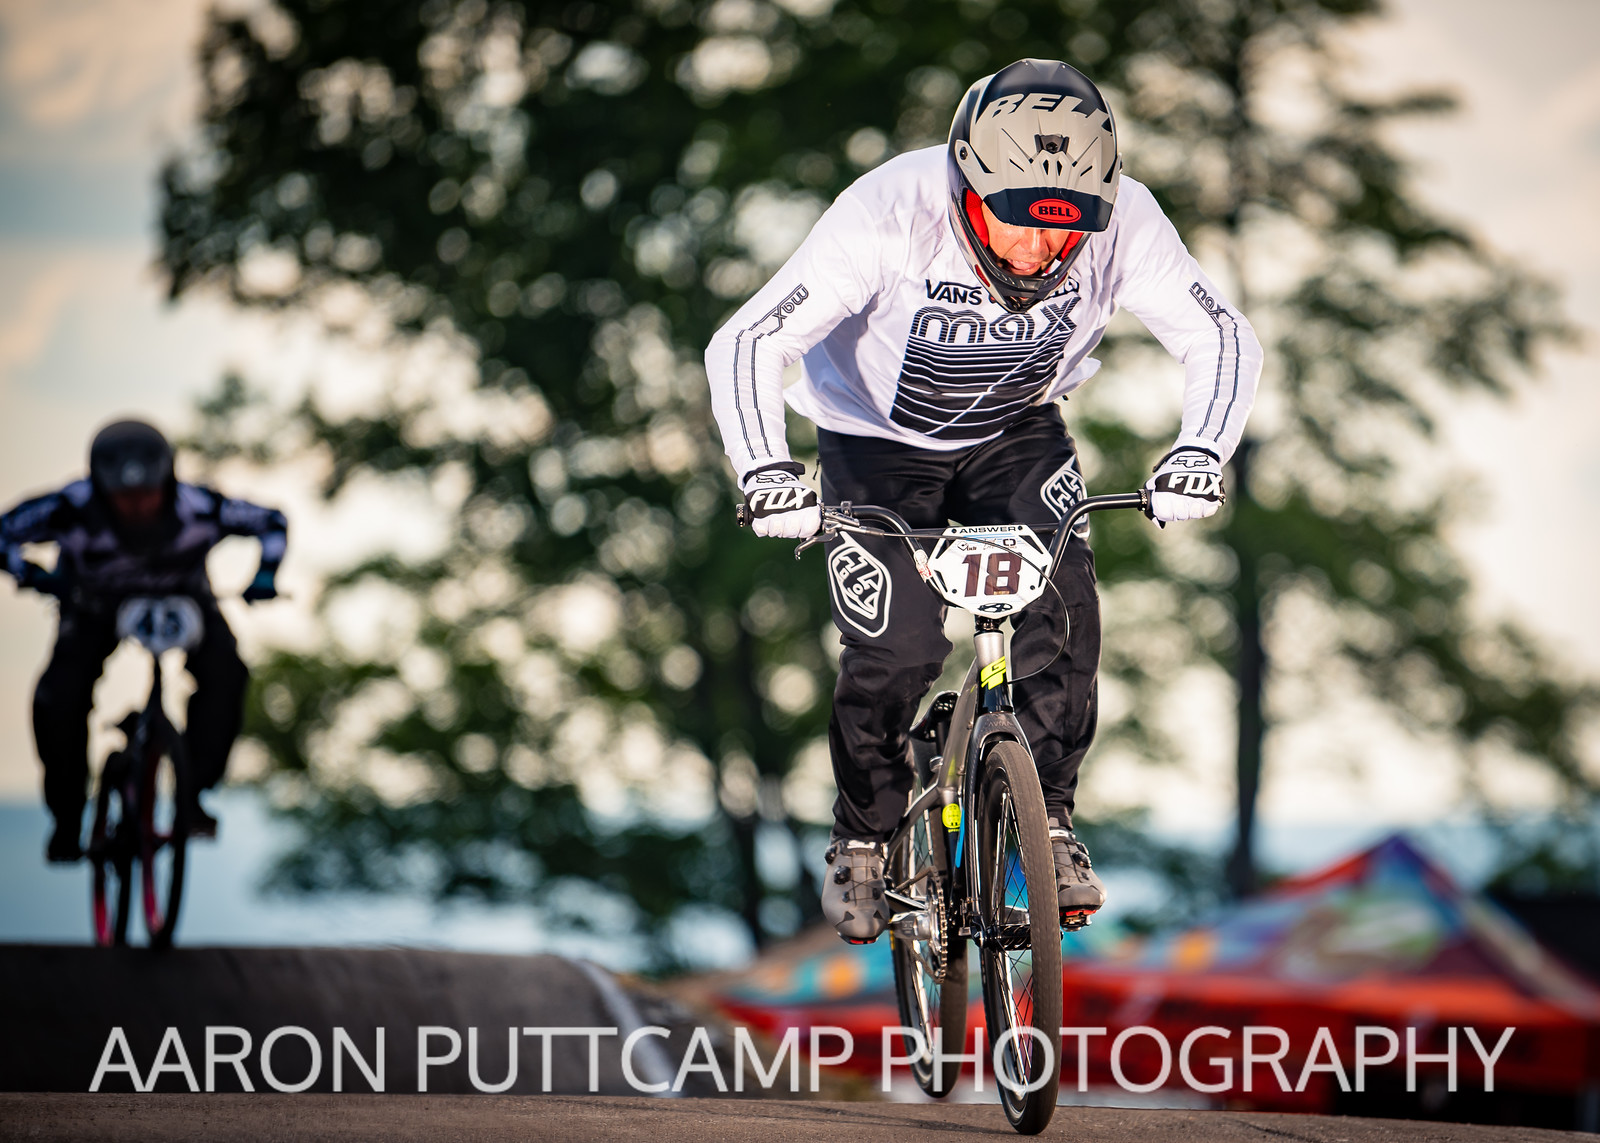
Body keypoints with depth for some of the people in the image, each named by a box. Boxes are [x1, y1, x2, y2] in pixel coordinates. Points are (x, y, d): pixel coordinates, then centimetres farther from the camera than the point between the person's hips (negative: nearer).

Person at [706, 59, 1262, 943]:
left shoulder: (1123, 223, -26)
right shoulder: (891, 214, -35)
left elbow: (1223, 340, -15)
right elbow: (746, 343, -33)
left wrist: (1197, 454, -33)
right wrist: (766, 471, -48)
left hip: (1015, 436, 2)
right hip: (878, 438, -2)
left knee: (1061, 611, -22)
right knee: (896, 653, -14)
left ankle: (1050, 820, -3)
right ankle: (863, 839, 12)